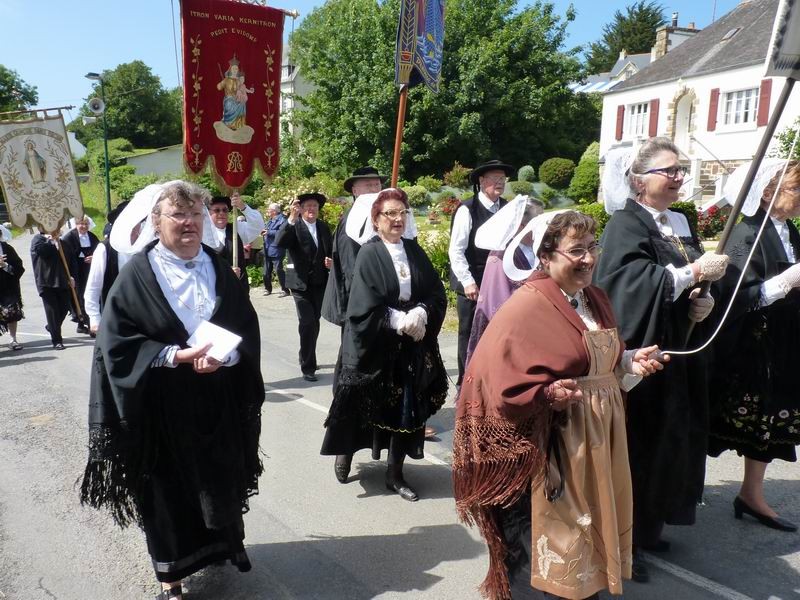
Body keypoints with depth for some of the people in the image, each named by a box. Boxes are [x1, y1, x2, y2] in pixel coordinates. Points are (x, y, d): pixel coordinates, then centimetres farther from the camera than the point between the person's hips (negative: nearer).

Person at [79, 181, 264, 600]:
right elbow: (116, 340, -12)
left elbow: (247, 329, 2)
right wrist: (178, 356, -21)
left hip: (218, 402, 3)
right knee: (168, 488, 7)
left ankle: (226, 541, 40)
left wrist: (221, 357, -18)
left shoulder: (218, 269, 3)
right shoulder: (137, 274, -8)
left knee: (221, 479, 15)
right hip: (163, 405, -3)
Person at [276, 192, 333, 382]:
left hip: (320, 283, 5)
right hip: (301, 283, -5)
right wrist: (291, 219, -34)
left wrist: (331, 261, -2)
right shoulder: (294, 227, -7)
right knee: (307, 323, -12)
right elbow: (279, 243, -26)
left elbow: (330, 251, 20)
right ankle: (308, 367, -3)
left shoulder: (324, 227, 9)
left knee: (314, 322, 15)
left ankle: (308, 358, 33)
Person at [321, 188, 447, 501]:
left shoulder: (414, 250, 6)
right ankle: (345, 453, 35)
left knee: (406, 408, 6)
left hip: (412, 348, 4)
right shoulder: (369, 254, -8)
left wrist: (420, 314, -15)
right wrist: (401, 321, -17)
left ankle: (395, 473, 20)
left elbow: (437, 294, 3)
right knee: (363, 405, 8)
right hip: (373, 347, -4)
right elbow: (364, 307, -15)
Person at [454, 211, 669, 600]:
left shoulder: (595, 299, 9)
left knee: (590, 526, 21)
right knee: (547, 540, 4)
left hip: (599, 436, 8)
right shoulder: (527, 307, -17)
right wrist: (548, 394, -32)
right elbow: (496, 375, -22)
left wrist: (629, 363, 0)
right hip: (552, 443, -8)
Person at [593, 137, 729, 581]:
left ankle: (648, 525, 30)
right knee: (636, 445, -1)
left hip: (679, 353, 8)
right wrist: (692, 272, -26)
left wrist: (705, 301, -4)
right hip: (639, 354, -8)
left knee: (669, 441, 14)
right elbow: (631, 282, -25)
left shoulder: (681, 224, 13)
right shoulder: (625, 223, -10)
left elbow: (697, 285, 16)